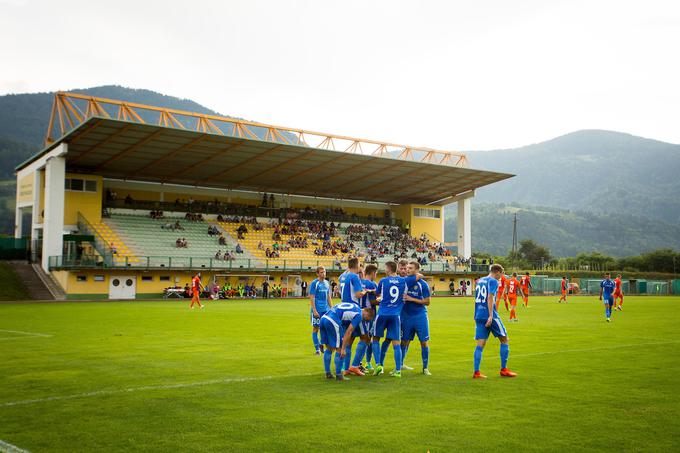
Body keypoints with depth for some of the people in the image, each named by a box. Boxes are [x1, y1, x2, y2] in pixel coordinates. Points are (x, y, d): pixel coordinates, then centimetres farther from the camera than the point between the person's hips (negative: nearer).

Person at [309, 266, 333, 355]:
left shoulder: (326, 283, 11)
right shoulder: (314, 283, -7)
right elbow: (312, 298, -10)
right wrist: (314, 311, -16)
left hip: (326, 310, 6)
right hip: (317, 310, -6)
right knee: (315, 329, 2)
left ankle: (321, 344, 20)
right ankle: (317, 349, 10)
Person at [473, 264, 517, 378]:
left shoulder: (479, 281, 17)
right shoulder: (493, 281, -7)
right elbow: (490, 298, -18)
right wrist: (491, 316, -23)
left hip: (478, 316, 7)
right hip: (489, 315, -7)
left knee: (480, 343, 4)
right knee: (504, 339, 9)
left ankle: (476, 372, -4)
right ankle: (503, 369, 11)